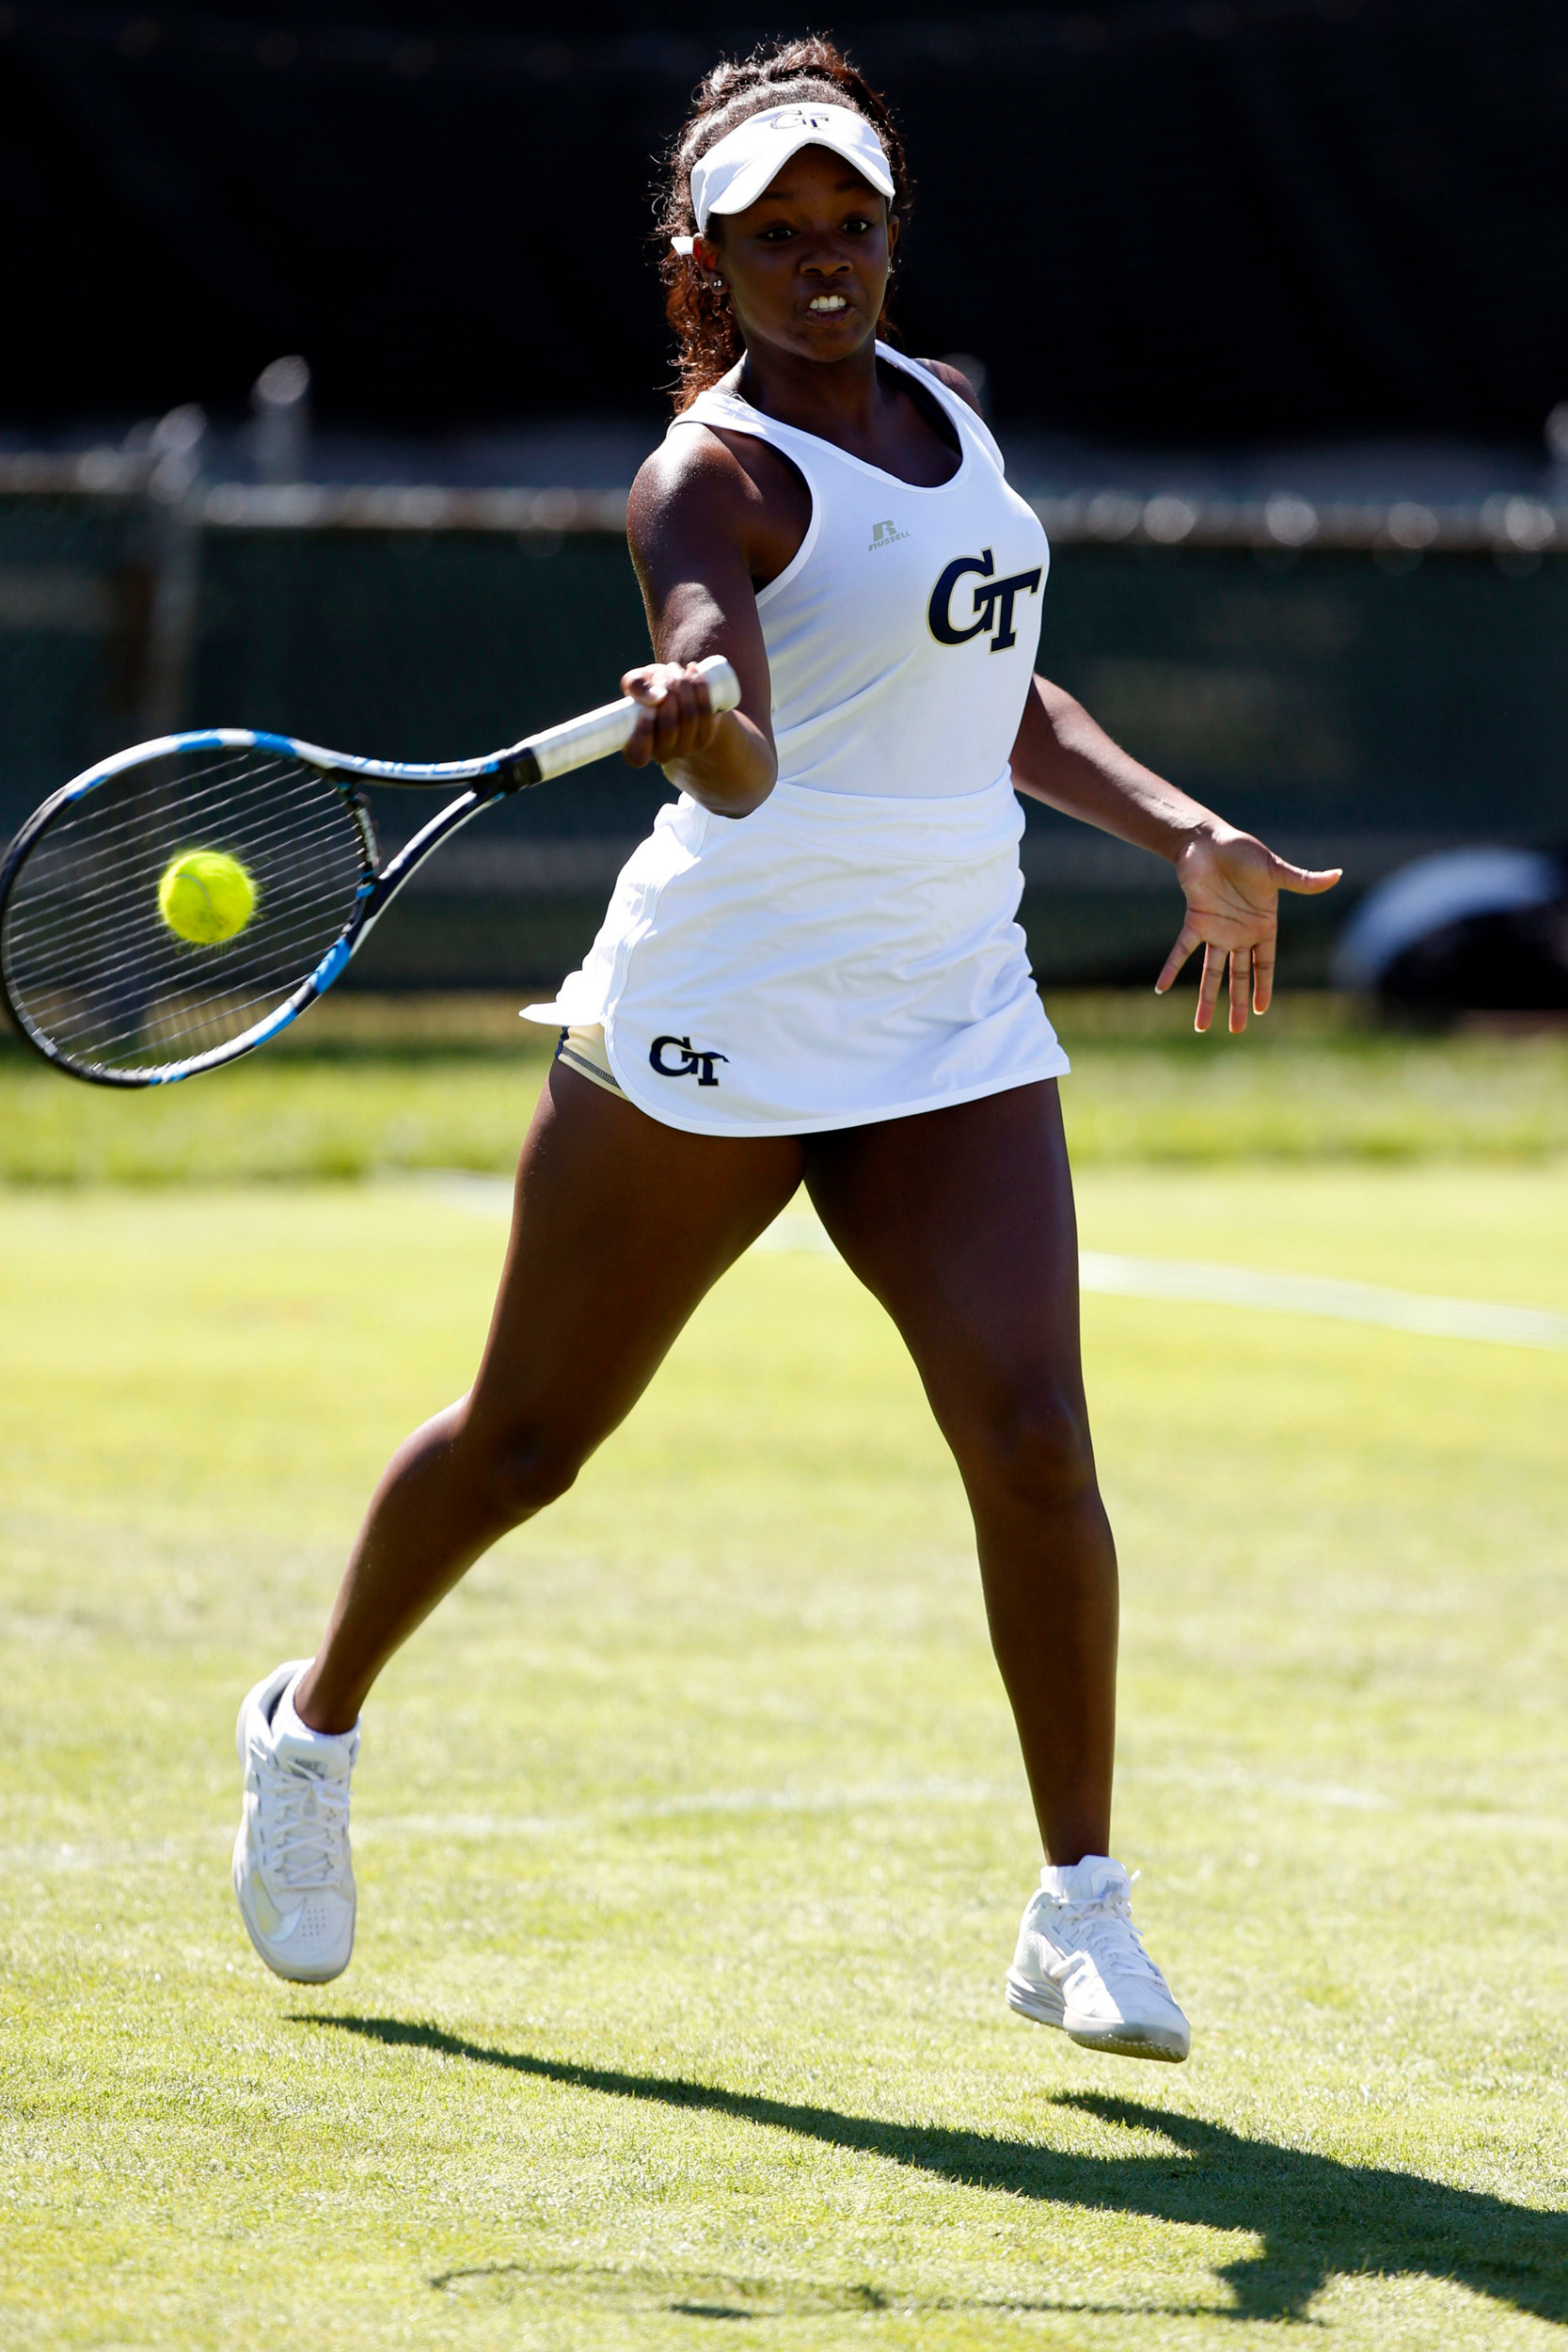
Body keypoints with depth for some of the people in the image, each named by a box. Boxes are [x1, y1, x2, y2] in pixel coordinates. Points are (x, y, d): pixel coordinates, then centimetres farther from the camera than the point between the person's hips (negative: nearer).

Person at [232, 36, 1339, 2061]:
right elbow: (740, 764, -31)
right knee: (526, 1441, 9)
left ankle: (1080, 1913, -6)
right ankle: (314, 1724, 35)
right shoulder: (714, 475, -13)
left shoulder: (944, 408, 10)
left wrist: (1181, 833, 14)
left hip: (951, 1029, 5)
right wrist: (695, 725, -53)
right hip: (716, 1031, -5)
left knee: (1033, 1442, -12)